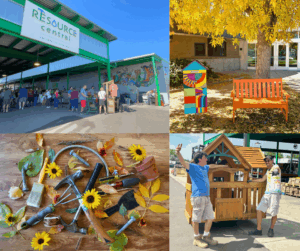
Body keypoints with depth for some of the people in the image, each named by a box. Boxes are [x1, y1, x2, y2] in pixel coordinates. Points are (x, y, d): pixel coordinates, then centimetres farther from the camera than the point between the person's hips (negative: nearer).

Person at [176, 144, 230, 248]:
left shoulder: (204, 168, 21)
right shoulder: (193, 167, -5)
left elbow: (211, 166, 42)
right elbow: (183, 162, -23)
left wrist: (222, 166, 56)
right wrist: (178, 152, -42)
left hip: (206, 197, 9)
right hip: (198, 197, -9)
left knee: (210, 217, 12)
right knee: (196, 219, -2)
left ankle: (206, 236, 26)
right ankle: (197, 238, 12)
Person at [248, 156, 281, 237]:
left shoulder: (276, 167, -1)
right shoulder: (268, 171, 22)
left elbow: (276, 171, -22)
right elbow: (262, 179, 32)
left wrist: (275, 172, -39)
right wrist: (251, 181, 37)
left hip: (275, 194, -8)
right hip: (267, 193, 8)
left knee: (274, 213, -6)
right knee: (259, 209, 1)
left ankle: (271, 229, 20)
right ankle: (258, 230, 8)